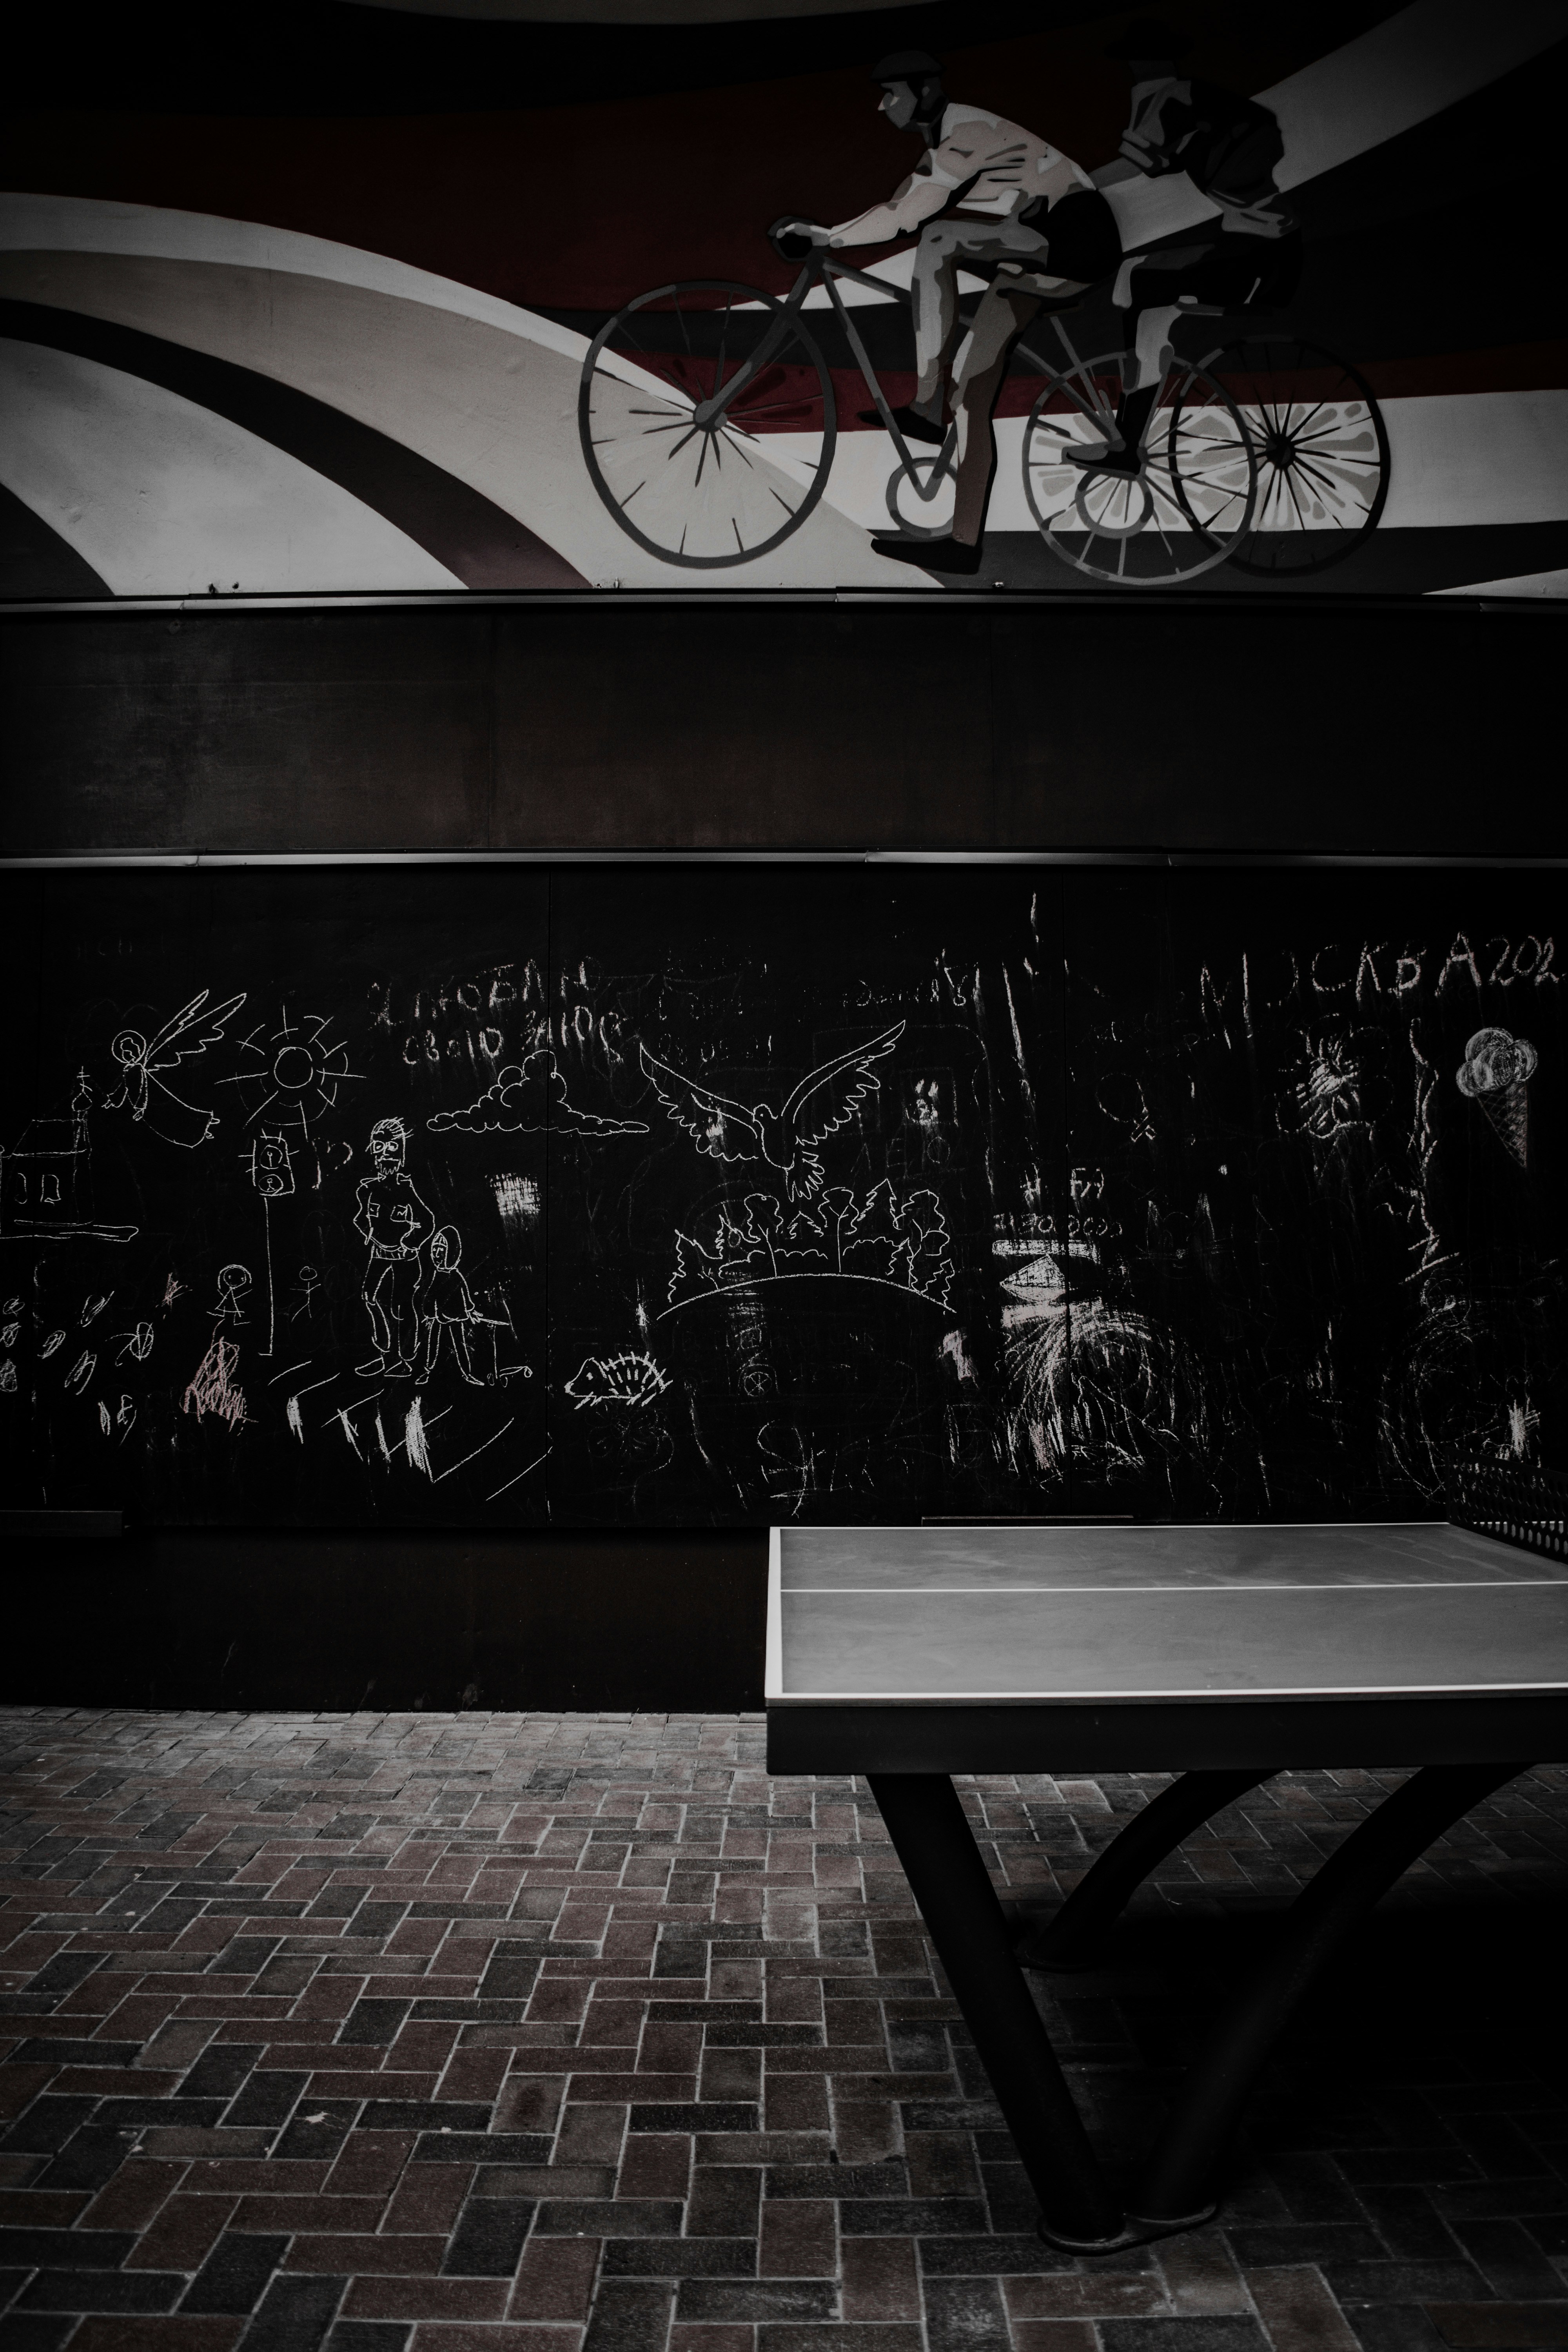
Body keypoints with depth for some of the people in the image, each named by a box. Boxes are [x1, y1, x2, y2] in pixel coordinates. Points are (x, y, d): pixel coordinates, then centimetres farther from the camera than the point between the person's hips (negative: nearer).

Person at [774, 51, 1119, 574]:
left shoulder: (966, 132, -17)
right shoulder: (945, 140, 15)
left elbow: (904, 218, -27)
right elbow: (898, 210, 16)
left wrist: (825, 237, -23)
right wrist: (822, 237, 8)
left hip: (1075, 242, -11)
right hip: (1042, 255, 11)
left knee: (938, 240, -25)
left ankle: (928, 408, -18)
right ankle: (964, 544, 3)